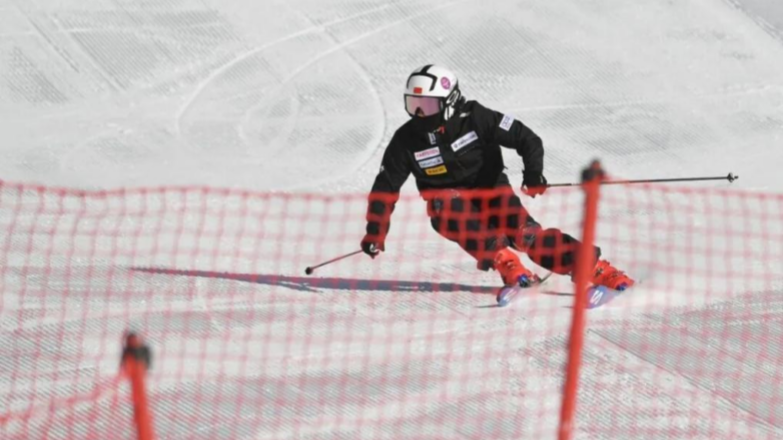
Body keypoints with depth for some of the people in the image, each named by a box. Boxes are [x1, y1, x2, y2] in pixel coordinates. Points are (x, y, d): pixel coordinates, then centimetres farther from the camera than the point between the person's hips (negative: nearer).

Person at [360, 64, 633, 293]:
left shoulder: (475, 119, -15)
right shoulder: (407, 140, -9)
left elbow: (527, 139, -12)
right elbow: (385, 188, -3)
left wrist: (533, 173, -28)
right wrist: (375, 235, -7)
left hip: (492, 192, -2)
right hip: (449, 205, 2)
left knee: (525, 235, -25)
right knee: (445, 206, -33)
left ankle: (597, 269, -23)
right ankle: (504, 262, -36)